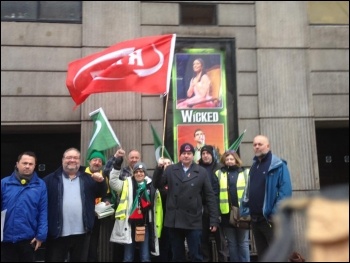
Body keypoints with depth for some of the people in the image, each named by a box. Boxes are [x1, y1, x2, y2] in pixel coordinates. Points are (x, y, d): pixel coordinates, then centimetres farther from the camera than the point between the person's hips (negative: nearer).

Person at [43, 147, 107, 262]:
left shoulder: (88, 179, 10)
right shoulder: (51, 179, 1)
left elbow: (101, 193, 9)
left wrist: (101, 181, -12)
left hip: (81, 233, 3)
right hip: (57, 233, -2)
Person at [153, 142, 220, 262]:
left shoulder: (202, 172, 0)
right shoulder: (170, 169, 5)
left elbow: (210, 196, -1)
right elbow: (157, 185, 3)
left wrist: (214, 220, -4)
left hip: (193, 221, -2)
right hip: (174, 220, 2)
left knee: (196, 256, 7)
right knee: (177, 256, 15)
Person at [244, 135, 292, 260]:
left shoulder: (278, 165, -8)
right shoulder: (254, 165, 15)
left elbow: (286, 191, -15)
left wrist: (277, 213, -21)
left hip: (271, 218, -7)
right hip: (255, 218, 7)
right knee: (262, 254, 16)